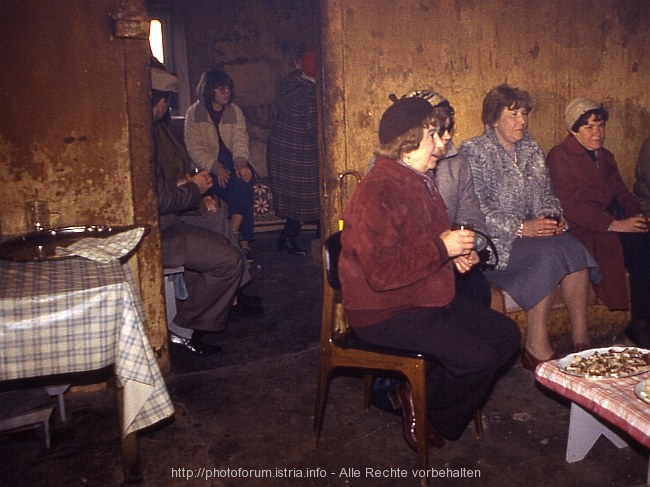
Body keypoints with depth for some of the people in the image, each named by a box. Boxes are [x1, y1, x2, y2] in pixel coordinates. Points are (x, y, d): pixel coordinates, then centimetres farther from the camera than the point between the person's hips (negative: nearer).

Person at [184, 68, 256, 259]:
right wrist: (215, 168, -23)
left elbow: (240, 139, -6)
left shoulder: (235, 111, 10)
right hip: (209, 166, -2)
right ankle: (242, 239, -25)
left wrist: (241, 162, -27)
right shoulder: (194, 113, 1)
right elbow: (194, 149, -7)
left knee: (244, 176, -30)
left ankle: (233, 234, -29)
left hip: (234, 161, 3)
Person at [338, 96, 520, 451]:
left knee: (506, 335, 6)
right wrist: (442, 247, -25)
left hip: (431, 301, 10)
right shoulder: (377, 191, -22)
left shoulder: (420, 181, 11)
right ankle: (424, 415, 8)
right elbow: (381, 273, -29)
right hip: (386, 315, -10)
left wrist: (458, 254, 5)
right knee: (478, 359, -20)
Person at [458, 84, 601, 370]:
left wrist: (552, 217, -4)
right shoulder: (473, 152, -4)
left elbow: (547, 194, 20)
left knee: (573, 249, -24)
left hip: (532, 230, 6)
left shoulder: (531, 150, 18)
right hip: (494, 241, -6)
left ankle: (581, 340, -18)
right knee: (551, 252, -30)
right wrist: (520, 228, -22)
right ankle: (535, 347, -24)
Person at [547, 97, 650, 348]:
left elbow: (623, 194, 21)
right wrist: (613, 224, -17)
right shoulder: (560, 156, -1)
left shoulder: (606, 156, 25)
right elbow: (571, 206, -12)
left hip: (615, 226, 7)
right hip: (585, 231, -7)